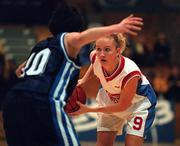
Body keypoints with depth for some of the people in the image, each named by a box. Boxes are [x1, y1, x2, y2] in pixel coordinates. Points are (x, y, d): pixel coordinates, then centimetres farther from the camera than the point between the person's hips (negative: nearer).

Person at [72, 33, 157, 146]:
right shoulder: (95, 57, -27)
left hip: (139, 101, -5)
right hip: (110, 98, 5)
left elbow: (123, 106, -25)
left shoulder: (130, 72, -40)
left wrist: (89, 110, -25)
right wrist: (83, 80, -9)